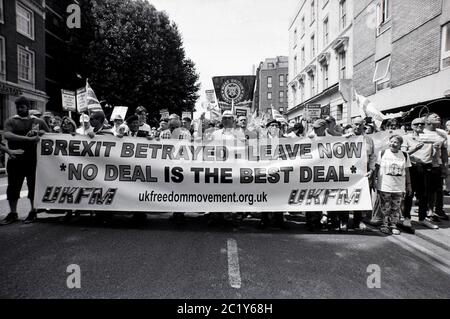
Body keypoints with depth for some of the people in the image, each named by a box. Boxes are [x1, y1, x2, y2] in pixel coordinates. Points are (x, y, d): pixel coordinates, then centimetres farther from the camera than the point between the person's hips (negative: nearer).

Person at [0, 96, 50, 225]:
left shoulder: (38, 121, 7)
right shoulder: (11, 121, 4)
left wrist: (41, 133, -9)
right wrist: (28, 138, -24)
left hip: (33, 160, 0)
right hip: (15, 160, 1)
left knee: (34, 187, 6)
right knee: (13, 188, 6)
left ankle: (33, 212, 20)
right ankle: (13, 213, 20)